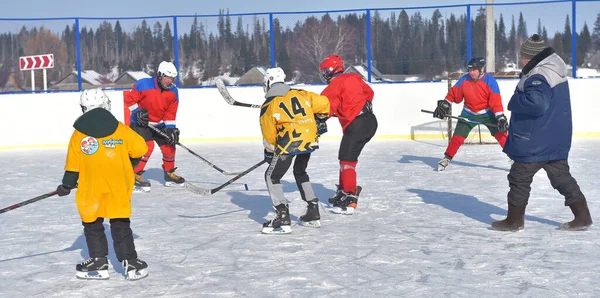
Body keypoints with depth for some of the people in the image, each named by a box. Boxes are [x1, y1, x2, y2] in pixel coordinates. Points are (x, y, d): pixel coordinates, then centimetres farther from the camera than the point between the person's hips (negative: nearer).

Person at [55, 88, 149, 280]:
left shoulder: (79, 134, 1)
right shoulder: (120, 129, 3)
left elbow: (73, 164, 1)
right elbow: (139, 148, 3)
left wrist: (67, 185, 12)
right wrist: (128, 164, 21)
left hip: (91, 187, -1)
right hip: (118, 184, 1)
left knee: (92, 224, 12)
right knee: (121, 224, 5)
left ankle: (98, 262, 12)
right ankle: (130, 263, 3)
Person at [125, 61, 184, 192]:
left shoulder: (173, 92, -5)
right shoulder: (143, 85, -21)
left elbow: (170, 112, -3)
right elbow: (129, 98, -13)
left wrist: (171, 128, -12)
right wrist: (138, 112, -20)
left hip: (159, 124, 6)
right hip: (140, 122, -6)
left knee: (169, 146, 5)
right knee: (147, 146, -23)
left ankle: (169, 174, 24)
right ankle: (135, 175, -16)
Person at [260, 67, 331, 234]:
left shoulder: (268, 106, 2)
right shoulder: (301, 94, 13)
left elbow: (269, 135, 6)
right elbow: (323, 103, 9)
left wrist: (269, 152, 23)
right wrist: (320, 121, 26)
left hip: (289, 142, -6)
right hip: (310, 139, 6)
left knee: (272, 177, 5)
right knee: (300, 172, 27)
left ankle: (283, 218, -7)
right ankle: (313, 214, 28)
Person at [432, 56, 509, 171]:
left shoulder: (490, 81, -20)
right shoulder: (464, 80, -11)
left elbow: (496, 102, -22)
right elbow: (453, 93, 3)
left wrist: (501, 118, -29)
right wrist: (444, 104, -3)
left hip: (487, 113, -2)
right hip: (469, 114, 2)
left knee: (501, 134, -10)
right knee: (457, 137, -1)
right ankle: (447, 158, 14)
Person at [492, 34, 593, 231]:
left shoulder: (539, 78, -22)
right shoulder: (554, 70, 10)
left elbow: (536, 103, -35)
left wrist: (515, 102, -19)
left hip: (534, 142, -9)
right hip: (556, 140, 9)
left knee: (519, 178, 5)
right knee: (561, 176, 14)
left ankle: (514, 220, 15)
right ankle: (582, 216, 13)